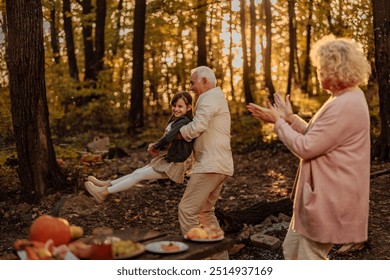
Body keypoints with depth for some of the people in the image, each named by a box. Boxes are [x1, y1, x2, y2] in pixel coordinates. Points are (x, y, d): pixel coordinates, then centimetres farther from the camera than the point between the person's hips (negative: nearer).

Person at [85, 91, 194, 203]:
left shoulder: (184, 121, -21)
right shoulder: (176, 121, 12)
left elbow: (168, 138, -32)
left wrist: (155, 146, -12)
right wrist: (155, 147, -7)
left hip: (173, 163, -9)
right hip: (166, 158, 9)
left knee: (137, 175, -3)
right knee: (137, 172, 11)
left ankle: (103, 192, 4)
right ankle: (107, 184, 19)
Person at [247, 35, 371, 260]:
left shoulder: (345, 106, -23)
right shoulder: (346, 99, 12)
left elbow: (305, 147, -22)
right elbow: (319, 138, 16)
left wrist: (278, 121, -9)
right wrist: (290, 119, 10)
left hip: (329, 200, -11)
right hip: (321, 195, 11)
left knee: (309, 258, 2)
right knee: (292, 249, 19)